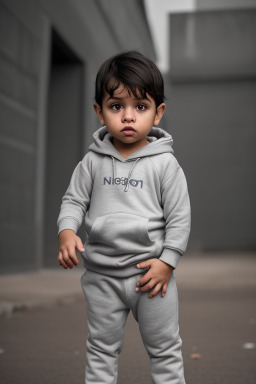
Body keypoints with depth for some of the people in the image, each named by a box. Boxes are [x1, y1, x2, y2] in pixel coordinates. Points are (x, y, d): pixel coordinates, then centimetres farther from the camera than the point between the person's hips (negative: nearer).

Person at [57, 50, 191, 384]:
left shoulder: (165, 163, -8)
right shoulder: (93, 162, -2)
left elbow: (180, 216, -6)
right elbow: (74, 200, 3)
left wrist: (167, 261, -10)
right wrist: (67, 231, -16)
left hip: (151, 272, -2)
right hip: (102, 275, 2)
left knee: (165, 349, 14)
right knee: (101, 347, 18)